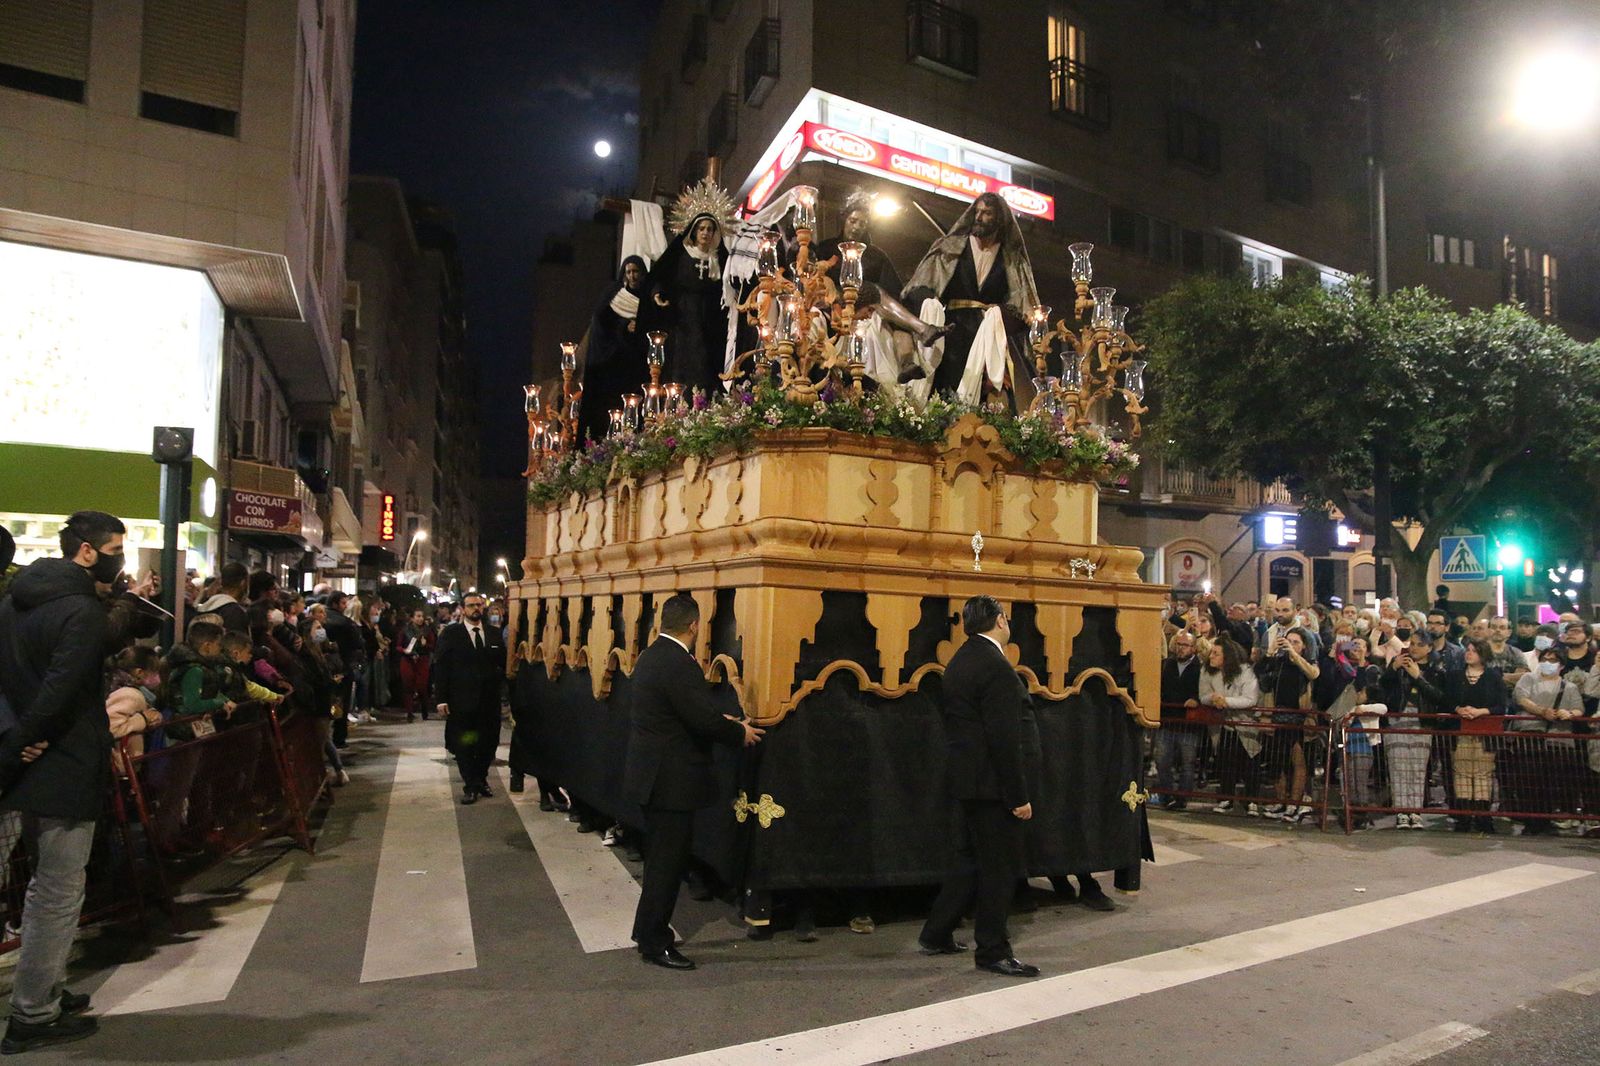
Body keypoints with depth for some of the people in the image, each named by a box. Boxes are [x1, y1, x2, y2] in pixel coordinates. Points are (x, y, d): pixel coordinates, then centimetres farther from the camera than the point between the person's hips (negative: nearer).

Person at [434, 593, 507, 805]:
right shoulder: (450, 633, -1)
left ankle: (481, 779, 28)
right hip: (461, 700, -3)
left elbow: (503, 664, 11)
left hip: (489, 700, 3)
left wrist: (501, 687, -1)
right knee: (464, 745, 4)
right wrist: (441, 699, -9)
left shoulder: (495, 634, 9)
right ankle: (470, 785, 17)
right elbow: (440, 667, -4)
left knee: (489, 743, 9)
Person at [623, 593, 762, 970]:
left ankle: (650, 928, 34)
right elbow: (704, 720, -25)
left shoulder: (651, 655, 8)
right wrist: (740, 733, -8)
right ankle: (654, 942, 14)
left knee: (663, 857, 22)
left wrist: (723, 721, 14)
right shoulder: (679, 664, -24)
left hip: (655, 773, 10)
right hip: (671, 779, -10)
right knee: (667, 860, 3)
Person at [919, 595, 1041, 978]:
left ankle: (936, 935, 28)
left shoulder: (961, 661, 10)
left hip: (968, 776, 10)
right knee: (1000, 868, 3)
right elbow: (1004, 739, -23)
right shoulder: (995, 666, -20)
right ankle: (992, 951, 15)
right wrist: (1019, 796, -18)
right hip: (994, 782, -10)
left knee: (972, 858, 20)